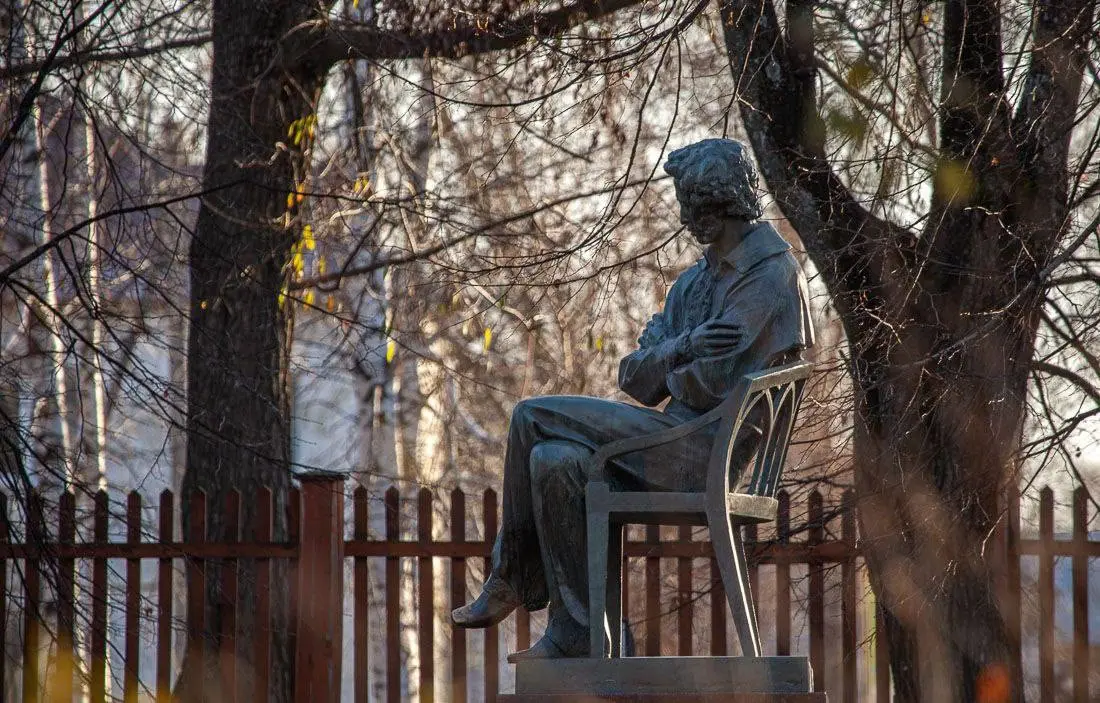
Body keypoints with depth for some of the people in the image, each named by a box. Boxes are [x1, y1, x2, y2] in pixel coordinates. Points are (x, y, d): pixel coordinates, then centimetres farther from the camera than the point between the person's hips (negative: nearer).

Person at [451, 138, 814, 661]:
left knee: (534, 417, -11)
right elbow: (635, 379, 9)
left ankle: (509, 583, 0)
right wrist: (678, 349, -12)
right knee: (555, 461, -13)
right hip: (681, 442, 8)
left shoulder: (770, 275, -8)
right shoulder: (694, 282, 20)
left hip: (708, 448, -8)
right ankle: (577, 635, -14)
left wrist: (670, 359, 5)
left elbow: (708, 383, -16)